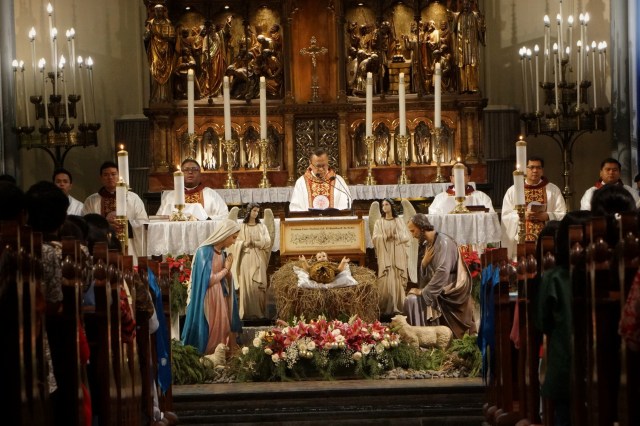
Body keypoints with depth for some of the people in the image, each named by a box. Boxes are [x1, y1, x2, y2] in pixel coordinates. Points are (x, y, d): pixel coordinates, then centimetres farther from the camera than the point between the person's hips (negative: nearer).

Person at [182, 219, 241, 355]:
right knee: (209, 340, -1)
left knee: (221, 336, 10)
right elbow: (208, 280, -19)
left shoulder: (222, 253, 8)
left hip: (221, 300, 8)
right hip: (208, 301, -8)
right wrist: (226, 269, -9)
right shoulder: (204, 251, -16)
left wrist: (228, 269, -4)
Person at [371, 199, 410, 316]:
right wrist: (385, 237, -16)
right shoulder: (379, 222, 11)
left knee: (398, 280, -4)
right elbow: (375, 237, 0)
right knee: (386, 280, -9)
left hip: (398, 255, 1)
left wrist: (396, 236, -13)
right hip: (385, 255, 0)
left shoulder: (400, 221, 11)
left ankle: (398, 306, 0)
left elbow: (406, 237, 4)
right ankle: (386, 307, -7)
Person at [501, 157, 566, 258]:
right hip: (521, 241, 0)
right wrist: (522, 215, -12)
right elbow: (506, 216, 4)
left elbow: (562, 215, 4)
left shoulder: (553, 190, 10)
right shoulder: (513, 191, 9)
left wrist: (547, 216, -13)